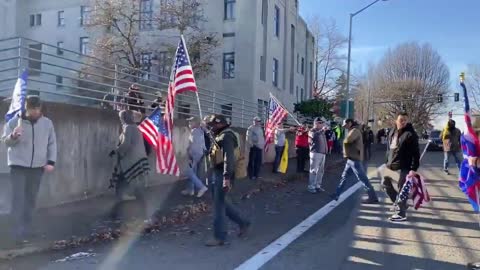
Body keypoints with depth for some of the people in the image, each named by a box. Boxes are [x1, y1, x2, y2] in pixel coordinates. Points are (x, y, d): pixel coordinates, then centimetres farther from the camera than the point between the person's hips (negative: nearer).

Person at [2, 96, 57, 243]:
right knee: (18, 198, -8)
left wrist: (51, 162, 0)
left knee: (31, 198, 11)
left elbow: (52, 143, 7)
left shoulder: (47, 123, 1)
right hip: (18, 165, -2)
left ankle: (26, 229, 24)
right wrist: (13, 136, -23)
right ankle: (19, 232, -3)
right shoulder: (14, 121, -5)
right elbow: (5, 141, 0)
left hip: (37, 166, 3)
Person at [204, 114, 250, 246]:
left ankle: (220, 237, 4)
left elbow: (228, 157, -25)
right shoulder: (219, 136, 17)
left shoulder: (226, 136, -14)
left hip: (222, 175, -10)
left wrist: (227, 177, -32)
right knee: (222, 203, 16)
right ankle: (243, 223, 28)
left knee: (218, 205, -5)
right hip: (217, 174, 10)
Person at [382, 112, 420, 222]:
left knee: (402, 189, -1)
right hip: (391, 165, 8)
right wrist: (388, 162, 17)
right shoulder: (392, 132, 10)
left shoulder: (410, 134, -13)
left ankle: (401, 214, 10)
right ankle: (399, 203, 32)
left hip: (403, 167, -8)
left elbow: (416, 153, -15)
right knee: (385, 183, 17)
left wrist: (413, 168, -20)